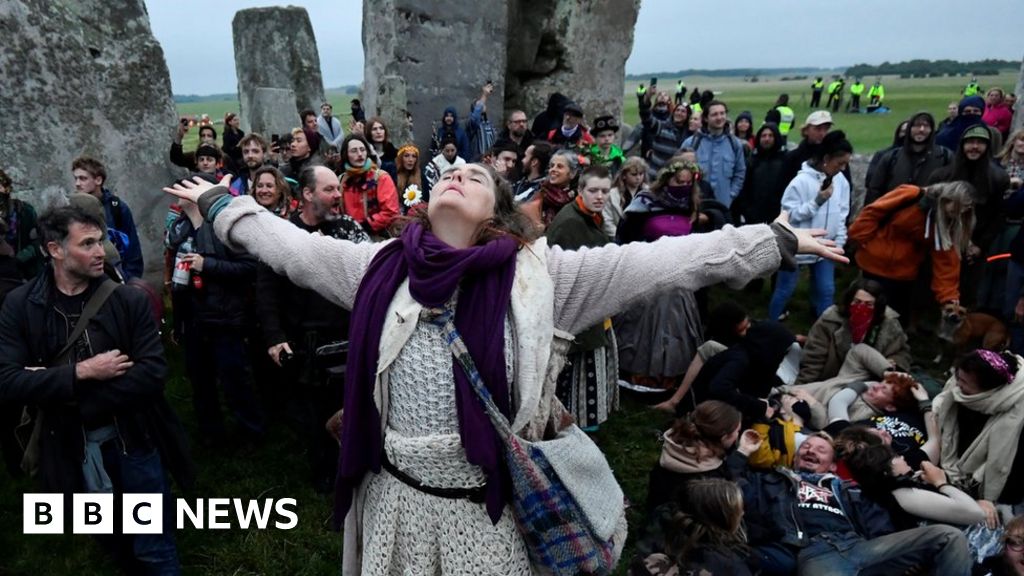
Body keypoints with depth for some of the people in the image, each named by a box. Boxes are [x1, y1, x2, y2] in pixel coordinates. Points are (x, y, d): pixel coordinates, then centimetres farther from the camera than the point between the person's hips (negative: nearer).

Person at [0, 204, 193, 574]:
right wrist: (81, 372, -21)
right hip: (72, 451, 2)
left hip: (134, 440, -1)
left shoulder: (129, 300, -9)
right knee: (115, 545, 22)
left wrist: (60, 389, -19)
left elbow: (153, 373, -18)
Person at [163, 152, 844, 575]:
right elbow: (290, 245, 10)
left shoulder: (535, 274, -10)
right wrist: (222, 204, 18)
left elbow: (653, 261, -12)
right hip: (398, 494, 3)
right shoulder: (382, 266, -1)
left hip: (489, 503, -2)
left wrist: (776, 241, -10)